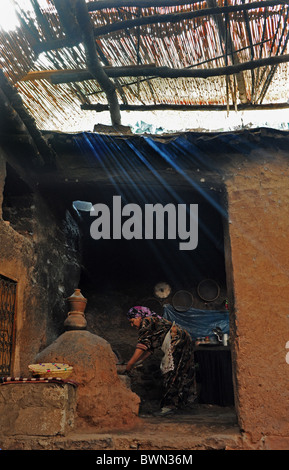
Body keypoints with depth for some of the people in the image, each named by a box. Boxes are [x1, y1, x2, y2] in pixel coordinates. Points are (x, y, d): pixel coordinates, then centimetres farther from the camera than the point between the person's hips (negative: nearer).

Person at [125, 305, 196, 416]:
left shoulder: (146, 322, -6)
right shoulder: (153, 321, 24)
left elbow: (142, 346, -14)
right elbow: (150, 348, 22)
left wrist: (129, 365, -12)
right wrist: (137, 362, 16)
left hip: (177, 340, -10)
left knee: (171, 372, -10)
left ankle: (170, 404, -10)